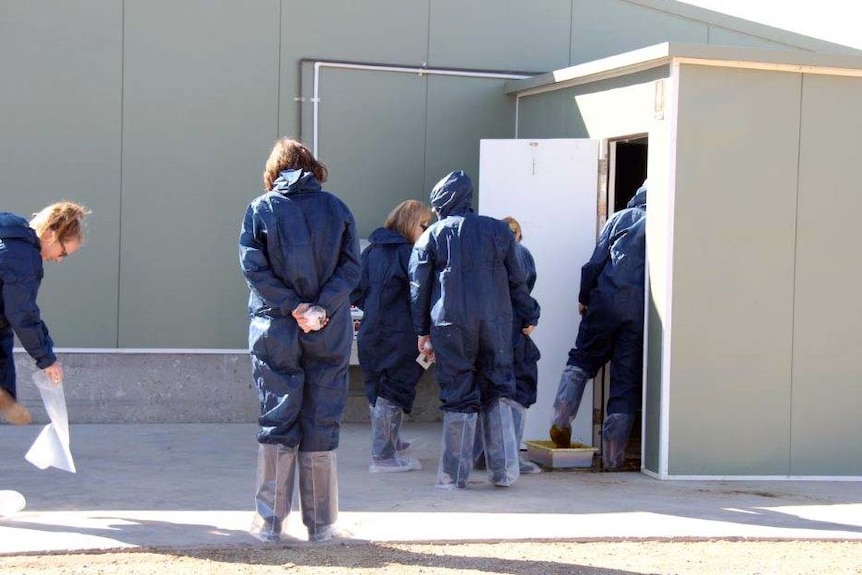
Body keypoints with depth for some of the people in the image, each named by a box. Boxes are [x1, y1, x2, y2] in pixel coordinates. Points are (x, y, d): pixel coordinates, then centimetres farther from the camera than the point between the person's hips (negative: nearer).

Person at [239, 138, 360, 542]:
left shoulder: (261, 209, 0)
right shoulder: (336, 208, 4)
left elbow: (253, 267, -9)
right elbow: (351, 267, -5)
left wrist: (295, 307, -10)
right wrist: (320, 309, -12)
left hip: (275, 331, -1)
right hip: (330, 334, 1)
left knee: (276, 422, 6)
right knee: (322, 425, 6)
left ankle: (270, 521, 8)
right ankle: (321, 524, 10)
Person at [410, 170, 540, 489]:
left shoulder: (432, 235, 5)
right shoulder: (498, 230, 9)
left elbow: (419, 286, 5)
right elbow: (517, 280, 10)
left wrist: (422, 331, 11)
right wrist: (528, 317, 20)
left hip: (450, 324, -1)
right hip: (495, 323, 2)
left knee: (458, 394, 2)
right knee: (498, 391, 10)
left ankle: (454, 473, 3)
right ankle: (504, 470, 6)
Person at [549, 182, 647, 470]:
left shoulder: (621, 218, 11)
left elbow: (596, 261, 7)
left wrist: (584, 297, 15)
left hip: (608, 298, 0)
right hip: (642, 309, 0)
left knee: (583, 358, 16)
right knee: (627, 379, 4)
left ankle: (562, 418, -4)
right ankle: (613, 454, 2)